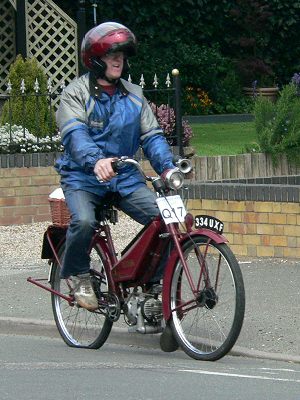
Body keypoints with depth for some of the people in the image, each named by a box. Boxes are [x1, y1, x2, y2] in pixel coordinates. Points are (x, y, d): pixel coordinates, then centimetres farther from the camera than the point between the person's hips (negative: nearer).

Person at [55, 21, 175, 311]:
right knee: (84, 221, -33)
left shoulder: (133, 95, 10)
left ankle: (153, 285, 1)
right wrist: (96, 160, -43)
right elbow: (75, 134, -22)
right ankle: (78, 276, -5)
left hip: (125, 178, 4)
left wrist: (167, 167, -16)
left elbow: (151, 135, 4)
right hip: (83, 178, -4)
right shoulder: (76, 93, -6)